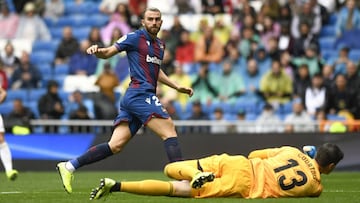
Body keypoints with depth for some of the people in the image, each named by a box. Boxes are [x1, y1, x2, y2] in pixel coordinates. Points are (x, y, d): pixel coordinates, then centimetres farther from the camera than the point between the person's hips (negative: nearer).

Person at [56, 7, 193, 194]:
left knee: (115, 145, 0)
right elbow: (108, 52, -1)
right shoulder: (135, 38, 0)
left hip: (132, 98, 8)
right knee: (169, 131, -14)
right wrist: (98, 51, -23)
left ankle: (69, 166, 0)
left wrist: (177, 87, 34)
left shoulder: (159, 45, 23)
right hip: (140, 93, -8)